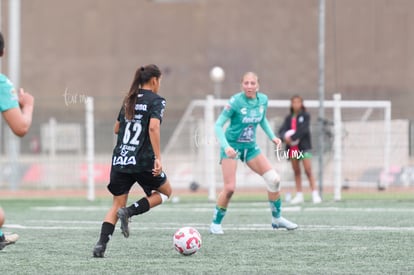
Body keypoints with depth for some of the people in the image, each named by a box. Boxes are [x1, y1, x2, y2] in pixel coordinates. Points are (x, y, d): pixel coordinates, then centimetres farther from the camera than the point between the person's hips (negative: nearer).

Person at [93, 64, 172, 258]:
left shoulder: (129, 100, 15)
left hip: (120, 160, 6)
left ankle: (101, 245, -9)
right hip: (142, 161, -6)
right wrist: (158, 158, -22)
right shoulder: (156, 100, -5)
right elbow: (153, 127, -20)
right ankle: (129, 212, -3)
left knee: (117, 204, 11)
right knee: (165, 191, 19)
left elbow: (116, 129, 21)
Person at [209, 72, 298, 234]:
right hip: (232, 146, -5)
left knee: (274, 179, -2)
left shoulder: (263, 100, -2)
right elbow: (218, 125, -18)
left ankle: (277, 218, 15)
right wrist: (226, 146, -30)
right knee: (230, 188, -14)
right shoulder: (235, 102, -19)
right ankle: (216, 224, 5)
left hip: (250, 147, 5)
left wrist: (272, 137, 5)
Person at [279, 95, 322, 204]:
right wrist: (285, 137, -21)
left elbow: (303, 129, -14)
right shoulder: (289, 118, 11)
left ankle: (315, 194, -11)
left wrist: (292, 138, -21)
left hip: (304, 146, -4)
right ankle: (299, 195, 13)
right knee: (296, 171, 8)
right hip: (292, 147, 4)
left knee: (308, 170, -11)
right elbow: (282, 130, 1)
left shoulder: (305, 115, 0)